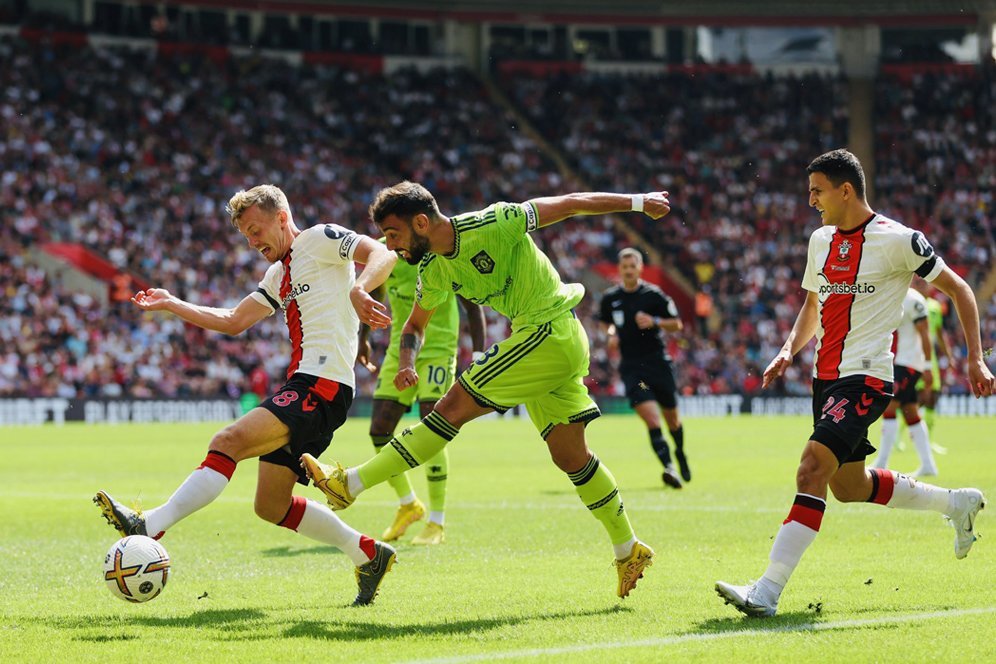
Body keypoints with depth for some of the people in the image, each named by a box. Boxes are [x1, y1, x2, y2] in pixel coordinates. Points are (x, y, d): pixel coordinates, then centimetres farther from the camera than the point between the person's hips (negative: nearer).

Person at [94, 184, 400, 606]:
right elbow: (233, 322, 30)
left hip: (323, 386, -10)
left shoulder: (321, 239, 0)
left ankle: (149, 526, -34)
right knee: (272, 507, 10)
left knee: (230, 441, -24)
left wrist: (358, 289, -33)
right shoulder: (279, 274, 26)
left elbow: (383, 255, -13)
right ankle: (368, 555, 20)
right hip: (300, 385, 10)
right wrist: (171, 304, 26)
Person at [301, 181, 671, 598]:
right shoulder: (433, 270, 6)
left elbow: (567, 204, -9)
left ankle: (350, 485, -12)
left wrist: (637, 202, -1)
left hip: (548, 332, -9)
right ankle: (628, 551, 20)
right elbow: (415, 324, 21)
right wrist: (407, 362, -2)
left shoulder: (492, 225, -18)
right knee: (570, 455, 10)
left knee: (453, 408, -11)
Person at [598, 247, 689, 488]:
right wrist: (612, 333, 2)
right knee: (651, 418, -18)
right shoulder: (610, 298, 4)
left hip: (658, 362, 0)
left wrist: (654, 322, -18)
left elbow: (677, 324, 0)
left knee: (672, 418, 11)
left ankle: (680, 454, 40)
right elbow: (605, 322, 24)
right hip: (631, 367, 0)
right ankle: (669, 468, -25)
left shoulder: (653, 295, -4)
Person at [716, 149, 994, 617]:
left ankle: (767, 592, -28)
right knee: (849, 487, 17)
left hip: (865, 377, -9)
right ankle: (956, 503, 39)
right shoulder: (821, 240, 11)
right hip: (826, 376, 9)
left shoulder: (896, 240, -10)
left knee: (813, 467, -23)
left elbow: (958, 289, -1)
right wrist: (790, 350, 7)